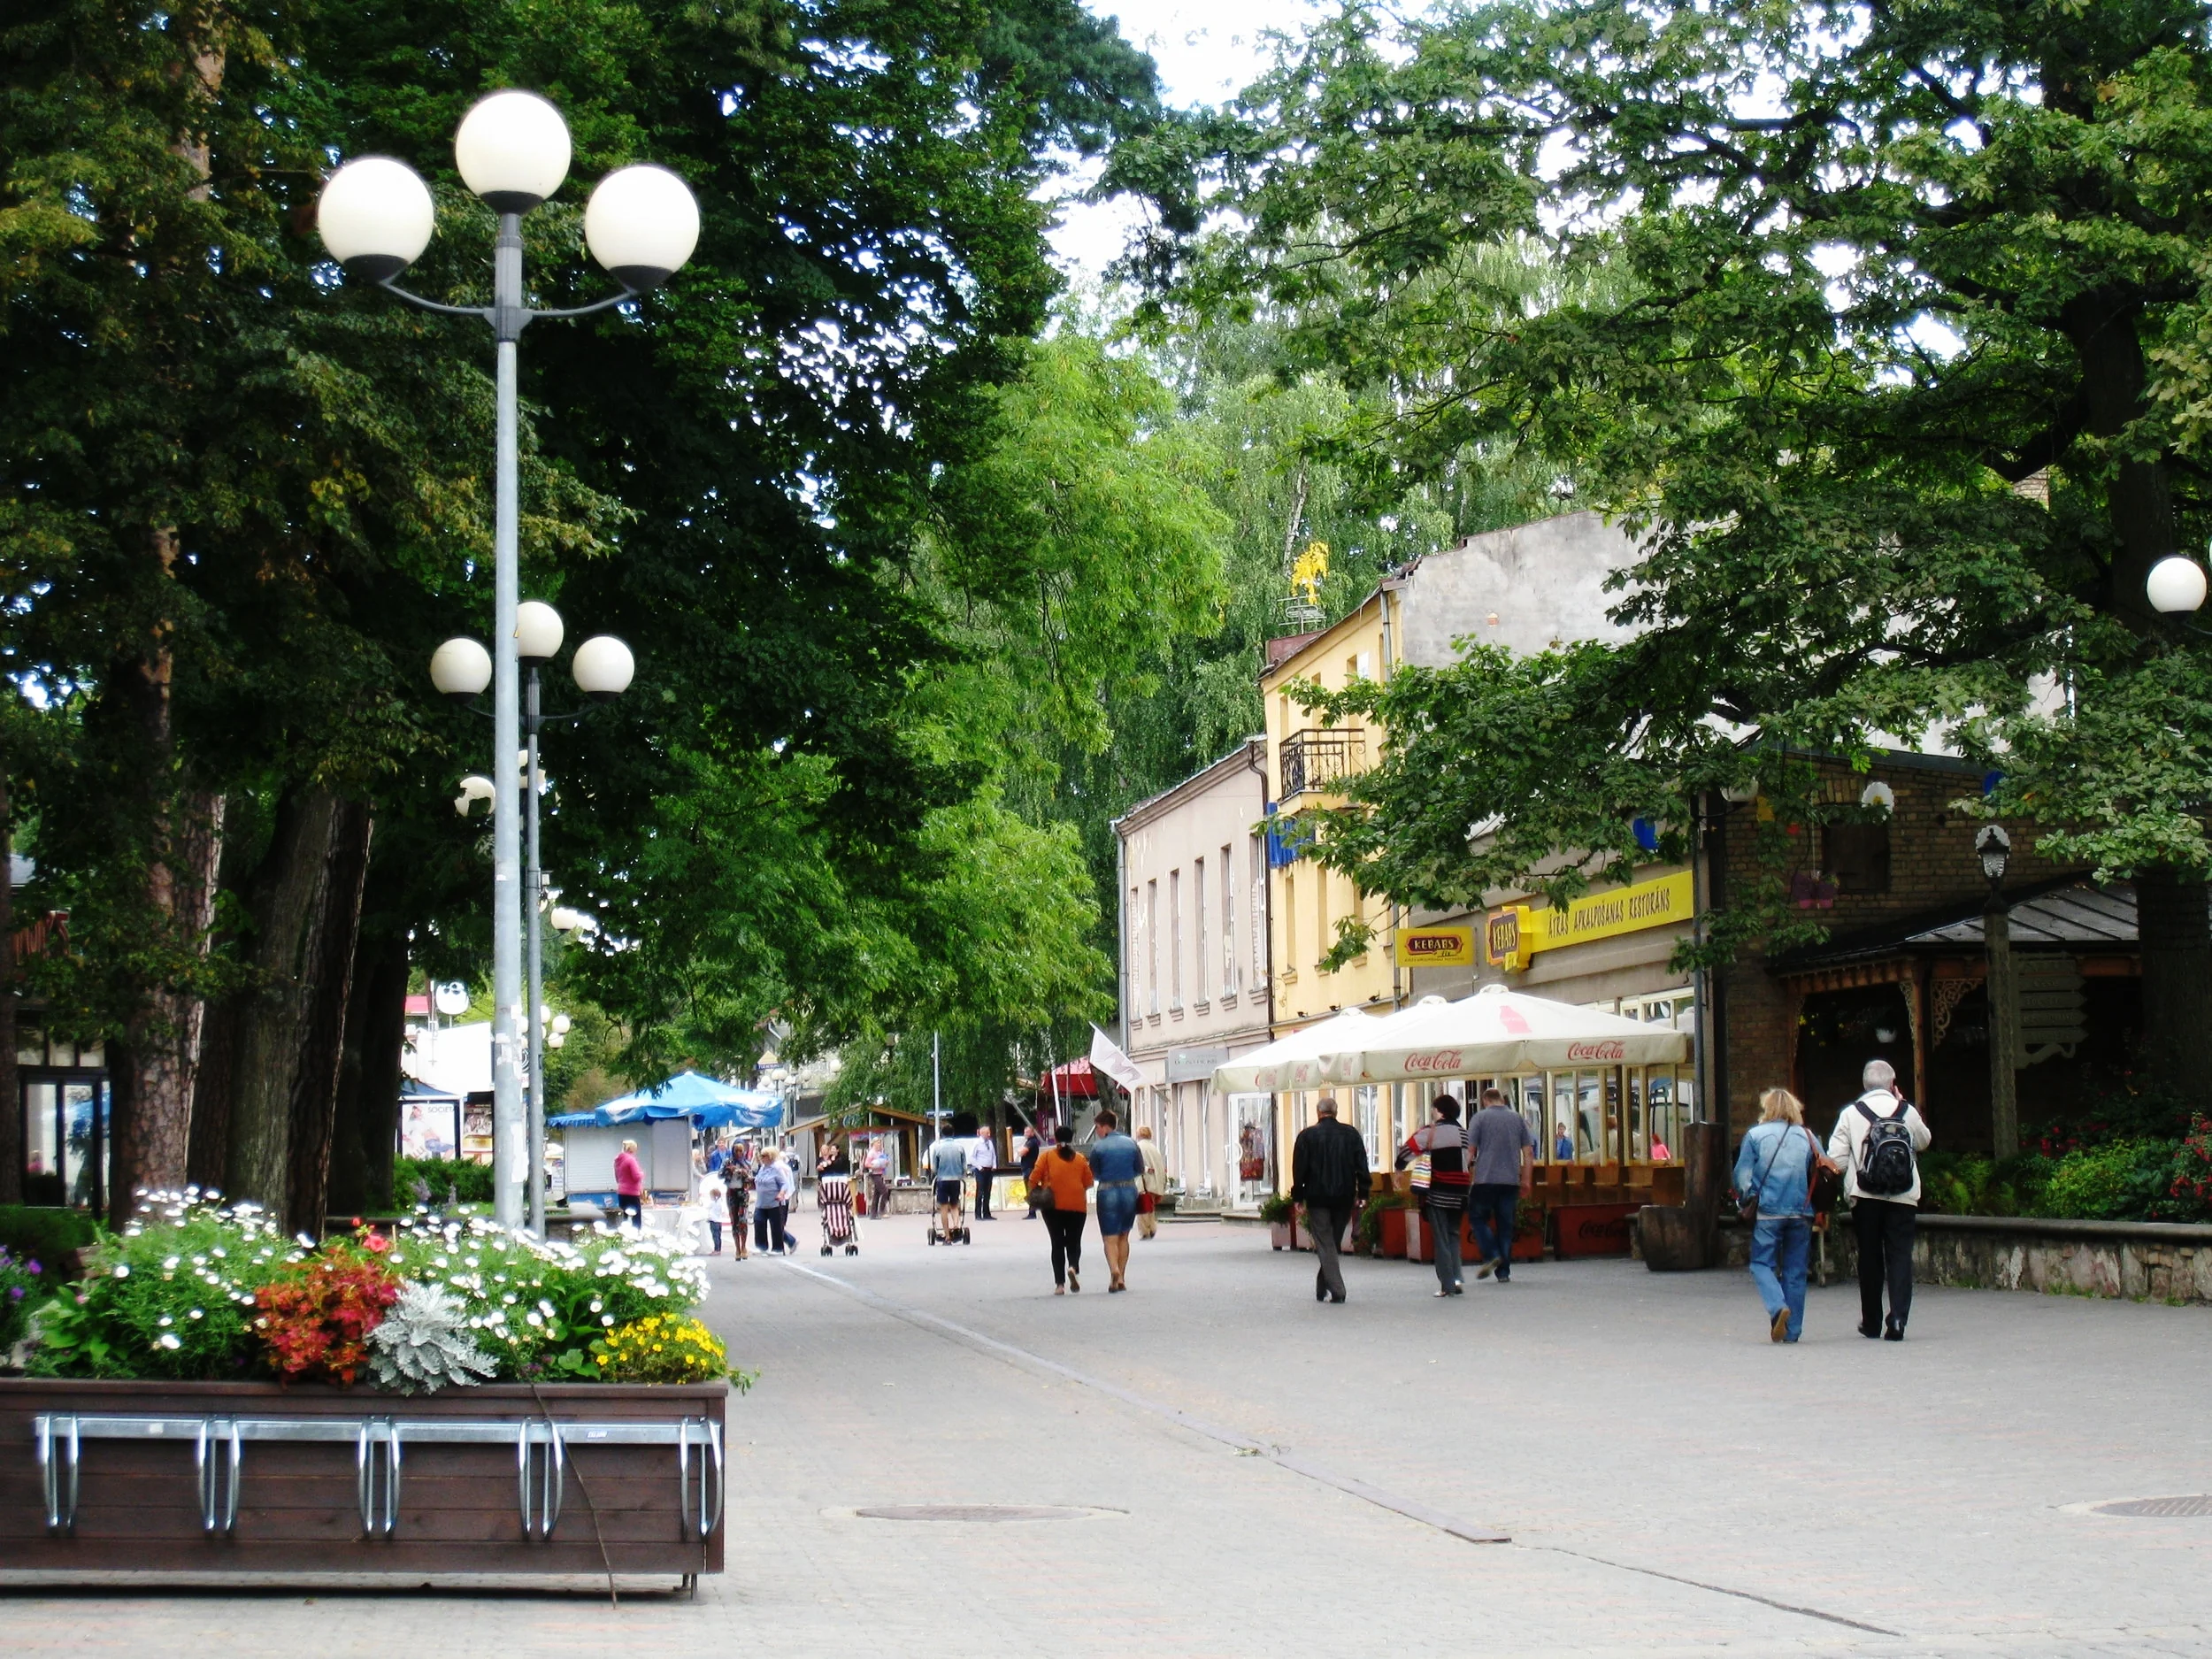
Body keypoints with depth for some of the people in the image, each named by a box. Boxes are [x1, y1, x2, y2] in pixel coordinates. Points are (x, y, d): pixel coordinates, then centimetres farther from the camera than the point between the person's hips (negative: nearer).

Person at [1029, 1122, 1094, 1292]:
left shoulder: (1047, 1157, 0)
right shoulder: (1080, 1159, 4)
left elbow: (1034, 1179, -7)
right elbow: (1088, 1183, 5)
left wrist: (1034, 1193, 10)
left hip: (1053, 1206, -1)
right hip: (1076, 1206, 1)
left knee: (1057, 1244, 6)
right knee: (1074, 1242, 11)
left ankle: (1060, 1283, 0)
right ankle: (1073, 1267, -19)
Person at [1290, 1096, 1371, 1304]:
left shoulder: (1307, 1135, -4)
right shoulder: (1351, 1134, 4)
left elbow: (1299, 1169, -5)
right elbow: (1362, 1166, 3)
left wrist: (1298, 1197, 1)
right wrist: (1362, 1194, 5)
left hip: (1317, 1198, -3)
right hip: (1344, 1197, 3)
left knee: (1324, 1244, -1)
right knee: (1334, 1242, 14)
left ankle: (1337, 1290, -13)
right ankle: (1322, 1289, 21)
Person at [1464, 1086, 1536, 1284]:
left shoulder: (1480, 1118, 0)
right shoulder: (1517, 1119, 9)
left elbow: (1470, 1150, -5)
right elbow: (1529, 1152, 8)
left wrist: (1467, 1177, 3)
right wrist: (1526, 1179, 14)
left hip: (1485, 1179, -3)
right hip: (1511, 1181, 3)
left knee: (1477, 1217, 11)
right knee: (1505, 1224, 7)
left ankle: (1491, 1255, -10)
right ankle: (1504, 1272, 6)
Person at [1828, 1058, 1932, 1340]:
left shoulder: (1851, 1113, -3)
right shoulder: (1908, 1112, 0)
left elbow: (1836, 1158, -6)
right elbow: (1923, 1142, 21)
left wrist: (1848, 1187, 13)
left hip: (1865, 1197, 0)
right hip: (1903, 1197, 0)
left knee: (1869, 1257, 11)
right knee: (1900, 1256, 1)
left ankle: (1871, 1322, 18)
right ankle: (1897, 1319, -14)